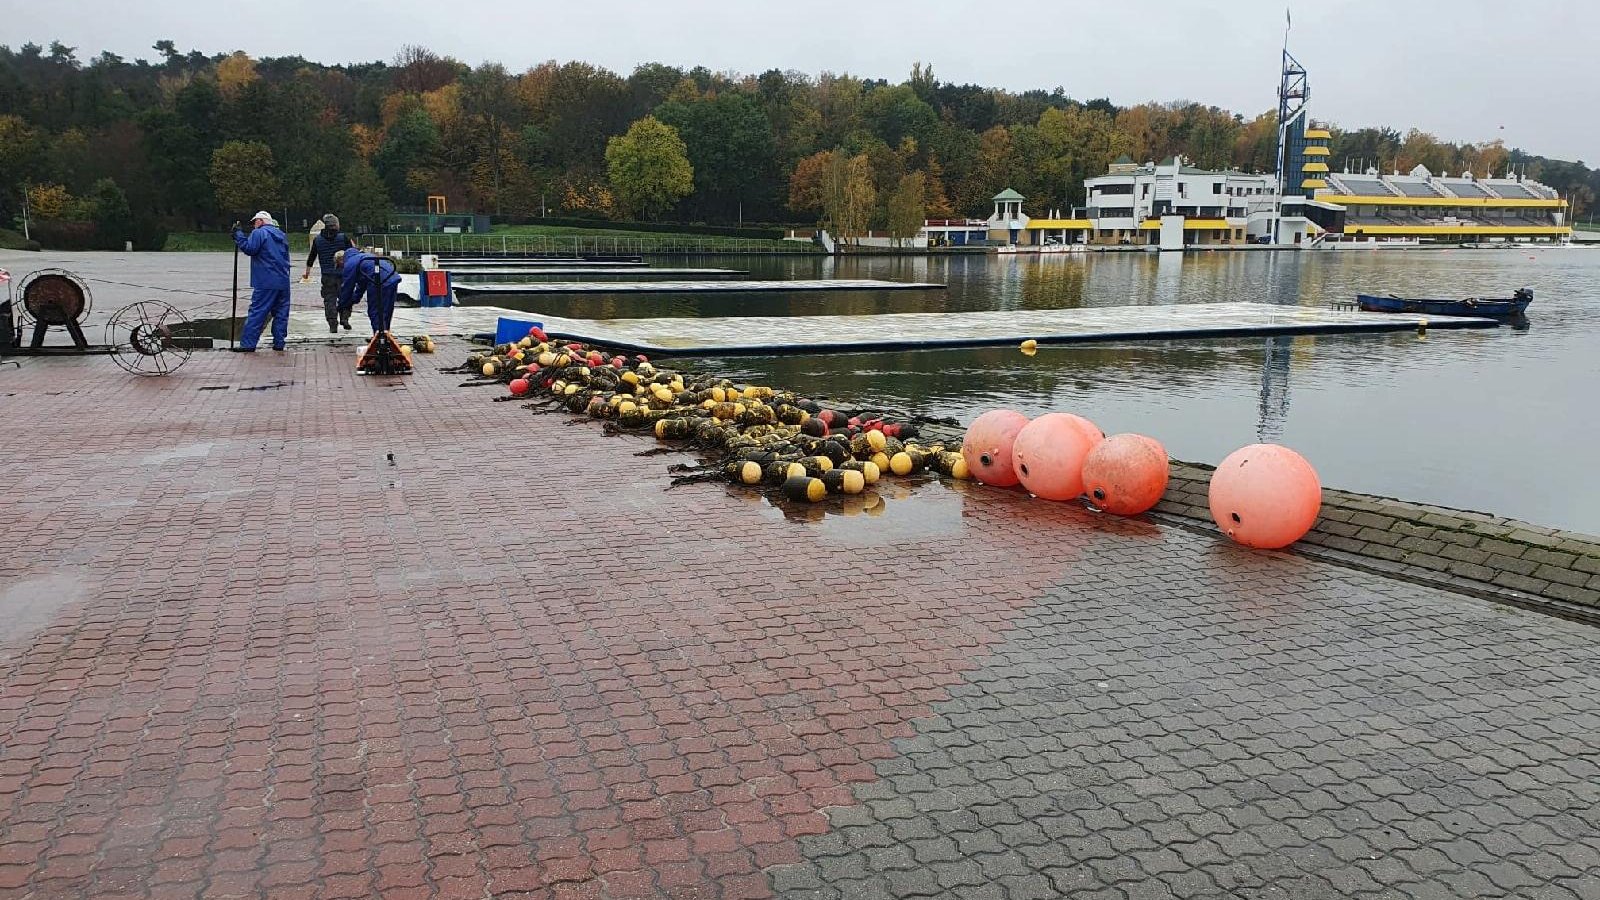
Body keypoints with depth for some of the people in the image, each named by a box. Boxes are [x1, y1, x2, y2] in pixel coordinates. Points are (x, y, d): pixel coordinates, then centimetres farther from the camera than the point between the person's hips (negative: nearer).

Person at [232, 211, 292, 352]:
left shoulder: (259, 233, -4)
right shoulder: (281, 235, 20)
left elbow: (249, 248, -14)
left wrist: (238, 233, -5)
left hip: (265, 283, -6)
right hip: (283, 281, 6)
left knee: (256, 312, -5)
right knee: (281, 312, 9)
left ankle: (248, 343, -6)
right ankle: (279, 343, 9)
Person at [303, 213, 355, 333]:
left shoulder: (317, 239, 4)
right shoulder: (343, 237, -4)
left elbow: (311, 257, 13)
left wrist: (307, 271, 25)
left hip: (327, 275, 1)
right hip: (343, 273, -1)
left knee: (329, 299, 5)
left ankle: (333, 325, -1)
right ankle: (344, 318, -2)